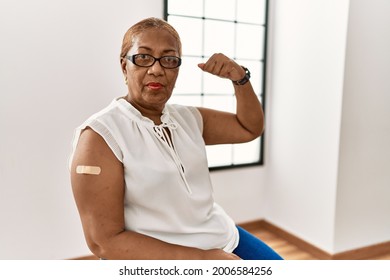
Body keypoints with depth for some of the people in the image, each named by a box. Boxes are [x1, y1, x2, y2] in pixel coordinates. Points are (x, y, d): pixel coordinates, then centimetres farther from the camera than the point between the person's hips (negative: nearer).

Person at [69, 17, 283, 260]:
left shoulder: (187, 117, 6)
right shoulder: (100, 135, -13)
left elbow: (250, 128, 15)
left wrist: (239, 77, -3)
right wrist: (205, 258, -21)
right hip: (159, 258, -6)